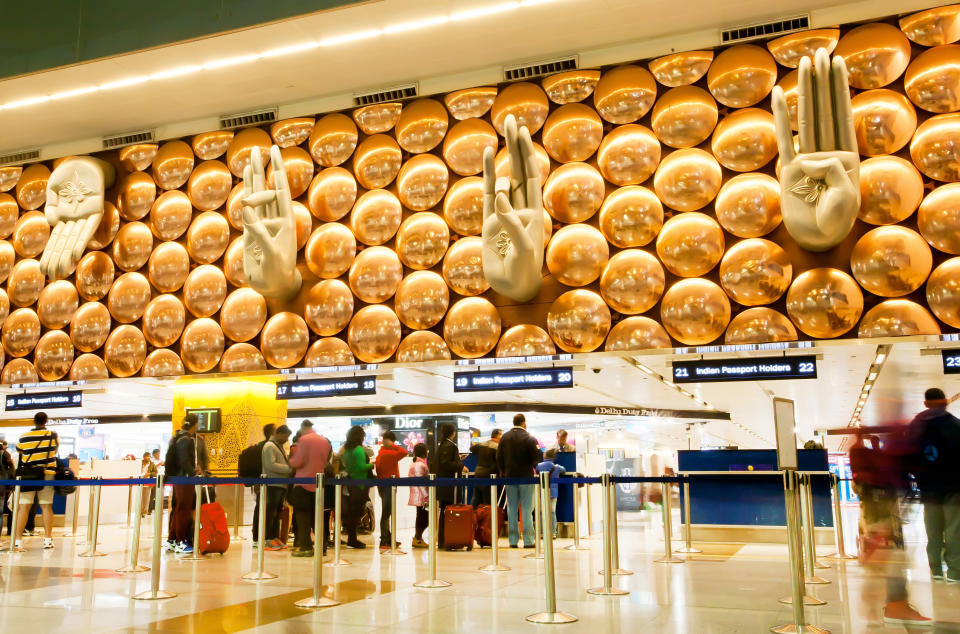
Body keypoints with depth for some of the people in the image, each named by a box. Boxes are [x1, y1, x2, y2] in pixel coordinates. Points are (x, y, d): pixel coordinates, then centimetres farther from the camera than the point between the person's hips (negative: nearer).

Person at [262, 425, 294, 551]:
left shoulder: (280, 446, 21)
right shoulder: (269, 446, -8)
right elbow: (271, 465, -19)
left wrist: (290, 467, 7)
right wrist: (289, 469, -19)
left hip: (281, 485, 9)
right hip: (273, 485, -9)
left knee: (277, 512, 12)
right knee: (270, 512, -6)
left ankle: (275, 537, 17)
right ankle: (267, 539, -3)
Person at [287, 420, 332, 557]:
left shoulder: (304, 440, -11)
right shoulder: (325, 441, 8)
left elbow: (297, 462, -13)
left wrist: (292, 458, 7)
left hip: (303, 483, -6)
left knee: (302, 515, 0)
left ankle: (305, 547, -2)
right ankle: (322, 546, 11)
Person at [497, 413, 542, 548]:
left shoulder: (505, 437, 4)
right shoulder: (529, 438, -10)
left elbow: (499, 457, 6)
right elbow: (537, 457, -12)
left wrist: (502, 471, 19)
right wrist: (531, 464, 9)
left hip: (509, 476, 4)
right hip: (526, 476, -4)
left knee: (512, 509, 8)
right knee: (527, 509, 0)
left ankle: (513, 540, 8)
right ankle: (528, 540, -2)